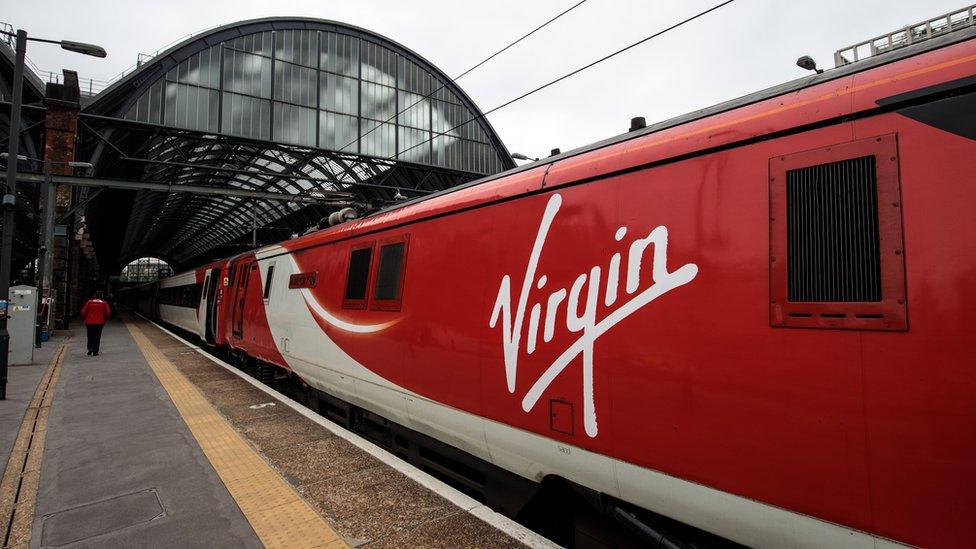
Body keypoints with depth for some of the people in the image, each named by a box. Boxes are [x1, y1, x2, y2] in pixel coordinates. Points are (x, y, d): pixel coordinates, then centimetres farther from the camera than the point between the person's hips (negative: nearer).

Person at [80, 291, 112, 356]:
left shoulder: (89, 302, 0)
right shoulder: (104, 303, -1)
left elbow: (83, 312, -3)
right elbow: (108, 313, -3)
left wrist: (85, 318, 13)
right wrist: (104, 319, 13)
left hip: (89, 322, 1)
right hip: (99, 322, -1)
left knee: (90, 336, 15)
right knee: (97, 337, 3)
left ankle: (90, 348, -4)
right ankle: (95, 352, 1)